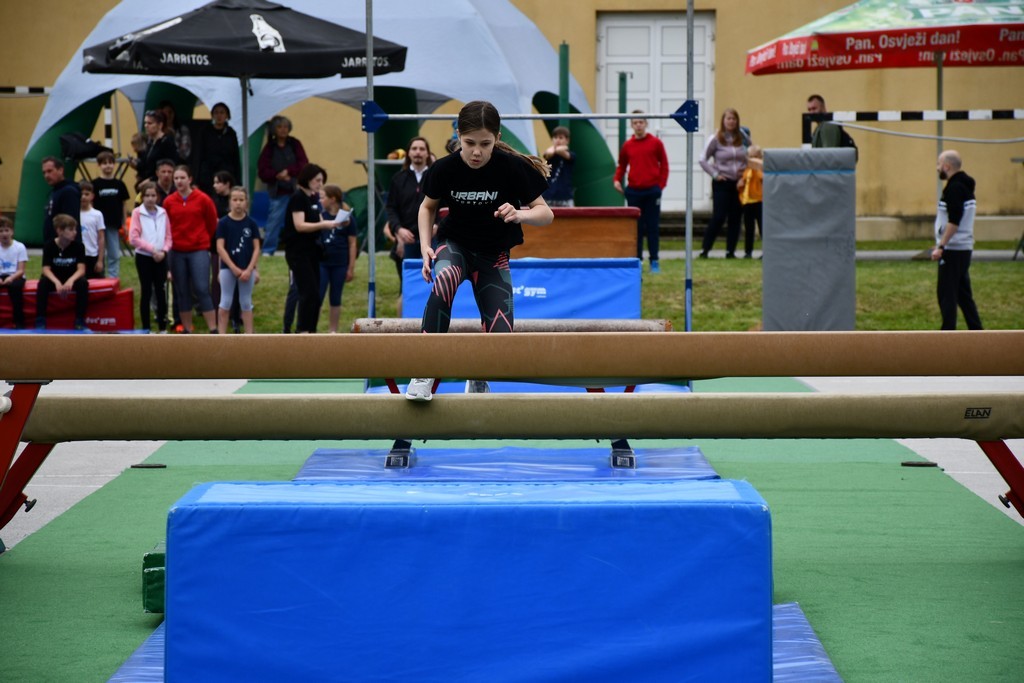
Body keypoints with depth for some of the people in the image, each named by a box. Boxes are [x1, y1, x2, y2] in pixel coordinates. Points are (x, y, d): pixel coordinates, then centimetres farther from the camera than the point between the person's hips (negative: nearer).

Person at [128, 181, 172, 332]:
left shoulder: (162, 213, 4)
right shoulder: (137, 212, -5)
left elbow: (168, 237, 7)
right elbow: (133, 238, -9)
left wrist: (164, 251, -10)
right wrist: (152, 249, -14)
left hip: (160, 258, 3)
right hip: (144, 257, -3)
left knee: (161, 291, 4)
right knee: (146, 291, 2)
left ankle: (163, 328, 11)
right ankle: (146, 329, 8)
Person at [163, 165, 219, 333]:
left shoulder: (203, 199, -4)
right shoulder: (168, 202, 2)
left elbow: (212, 223, 6)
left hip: (199, 250, -3)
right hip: (177, 252, 3)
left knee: (202, 289, -10)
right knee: (182, 292, 6)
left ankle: (213, 331, -6)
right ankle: (187, 331, 14)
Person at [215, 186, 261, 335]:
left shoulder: (251, 223, 1)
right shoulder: (224, 223, -4)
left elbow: (256, 248, 1)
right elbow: (220, 247, -7)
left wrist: (249, 269, -9)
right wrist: (234, 268, -12)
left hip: (247, 269, 2)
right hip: (228, 268, -2)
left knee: (246, 303, 9)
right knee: (226, 303, 2)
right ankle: (222, 337, 6)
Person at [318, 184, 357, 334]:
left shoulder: (347, 219, -2)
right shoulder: (321, 216, 5)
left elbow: (352, 244, -1)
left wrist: (351, 268, -2)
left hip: (340, 264, -1)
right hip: (322, 263, 1)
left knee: (335, 299, 7)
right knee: (317, 297, -2)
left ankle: (333, 331, 14)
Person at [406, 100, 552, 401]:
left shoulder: (512, 167, -20)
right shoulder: (444, 168, -16)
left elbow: (546, 213, -14)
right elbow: (427, 207, 4)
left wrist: (519, 215, -35)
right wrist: (425, 247, -10)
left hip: (493, 255, 1)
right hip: (454, 244, -1)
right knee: (443, 279, -39)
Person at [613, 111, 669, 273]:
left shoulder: (655, 143, 0)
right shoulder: (627, 146, 5)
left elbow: (664, 165, 3)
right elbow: (622, 165, 13)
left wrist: (661, 185, -4)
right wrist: (617, 179, -3)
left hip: (652, 191, -2)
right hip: (634, 191, 2)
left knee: (652, 226, 1)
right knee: (636, 227, 4)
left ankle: (654, 261, 6)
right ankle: (637, 259, 9)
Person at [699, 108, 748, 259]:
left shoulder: (741, 138, 4)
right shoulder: (715, 139, -4)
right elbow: (703, 160, -2)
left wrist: (745, 171, 0)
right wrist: (715, 174, -7)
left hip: (738, 183, 4)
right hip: (722, 184, -4)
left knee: (735, 219, 5)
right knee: (718, 218, -9)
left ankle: (730, 251, 11)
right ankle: (704, 249, -1)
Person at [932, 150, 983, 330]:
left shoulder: (954, 188, -16)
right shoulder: (965, 186, 15)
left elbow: (954, 222, -24)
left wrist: (941, 246, -23)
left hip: (953, 249, -10)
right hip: (964, 248, 10)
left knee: (946, 295, -6)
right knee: (963, 293, 14)